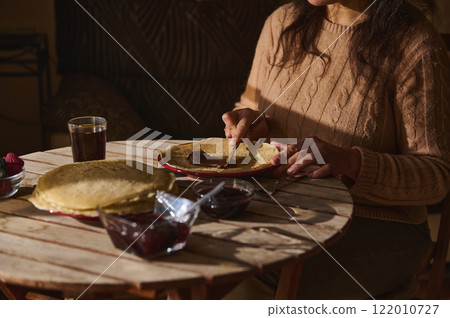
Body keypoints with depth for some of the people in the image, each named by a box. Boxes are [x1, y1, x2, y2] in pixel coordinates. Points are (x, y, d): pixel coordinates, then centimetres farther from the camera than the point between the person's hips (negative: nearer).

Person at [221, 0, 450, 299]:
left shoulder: (416, 46, -12)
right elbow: (251, 106, 19)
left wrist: (351, 162, -30)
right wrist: (251, 123, -7)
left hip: (377, 226, -5)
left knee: (252, 283, -30)